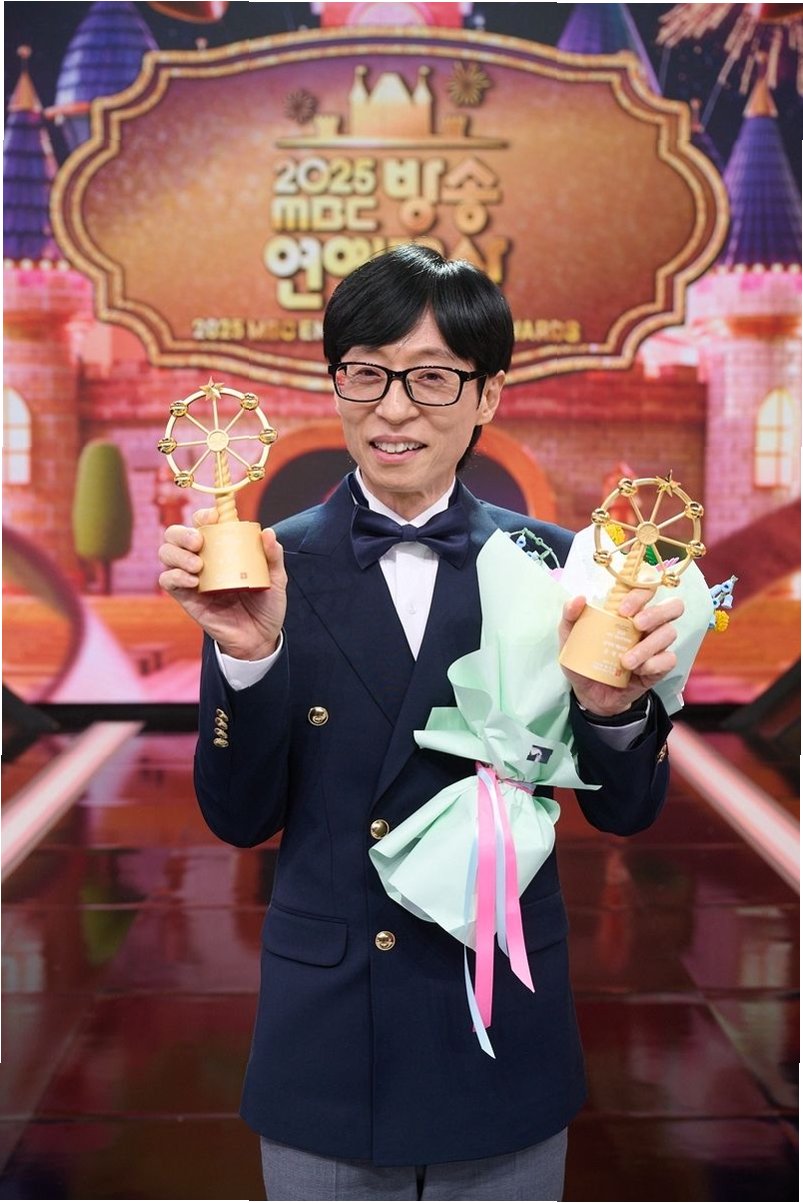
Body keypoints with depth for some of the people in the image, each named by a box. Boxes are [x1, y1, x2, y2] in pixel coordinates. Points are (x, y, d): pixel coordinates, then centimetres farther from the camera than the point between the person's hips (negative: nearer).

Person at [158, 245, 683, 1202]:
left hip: (505, 1042, 1)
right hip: (325, 1049, 0)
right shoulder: (270, 568, -6)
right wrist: (248, 656, -21)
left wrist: (612, 706, -23)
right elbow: (240, 819, -6)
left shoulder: (550, 565, -4)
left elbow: (625, 811, -2)